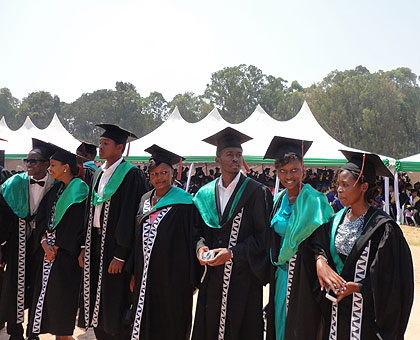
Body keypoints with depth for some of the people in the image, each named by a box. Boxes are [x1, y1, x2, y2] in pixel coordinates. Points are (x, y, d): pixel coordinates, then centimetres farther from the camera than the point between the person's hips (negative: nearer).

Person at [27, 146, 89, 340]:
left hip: (66, 251, -7)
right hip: (48, 247, 7)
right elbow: (42, 217, 10)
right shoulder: (55, 188, 12)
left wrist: (57, 246, -12)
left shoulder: (79, 190, -10)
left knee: (63, 293, -2)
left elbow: (76, 224, -15)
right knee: (46, 289, 7)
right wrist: (44, 242, -5)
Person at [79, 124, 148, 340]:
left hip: (114, 244, -7)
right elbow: (91, 212, 16)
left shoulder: (131, 174, -11)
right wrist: (85, 247, 10)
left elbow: (130, 216, -16)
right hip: (95, 241, 8)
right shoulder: (98, 174, 13)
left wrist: (121, 255, -19)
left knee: (114, 304, 0)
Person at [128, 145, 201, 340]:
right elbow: (138, 238, 15)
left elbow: (191, 240, -9)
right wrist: (135, 274, 13)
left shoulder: (184, 202, -8)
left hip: (173, 275, -6)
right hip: (146, 275, 6)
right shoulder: (145, 201, 10)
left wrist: (192, 279, -11)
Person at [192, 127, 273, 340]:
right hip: (212, 278, 4)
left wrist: (232, 252, -15)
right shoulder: (205, 194, 9)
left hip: (243, 280, -4)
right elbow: (198, 229, 14)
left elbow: (263, 236, -7)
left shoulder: (257, 192, -5)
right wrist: (201, 246, -8)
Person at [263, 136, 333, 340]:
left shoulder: (315, 201, -14)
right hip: (281, 275, 7)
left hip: (304, 276, -6)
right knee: (281, 322, 15)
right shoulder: (279, 200, 7)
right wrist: (277, 262, 12)